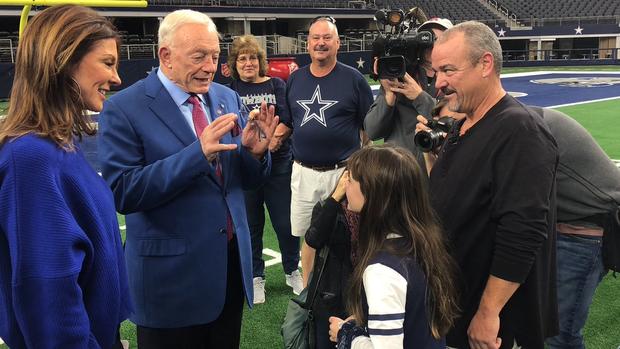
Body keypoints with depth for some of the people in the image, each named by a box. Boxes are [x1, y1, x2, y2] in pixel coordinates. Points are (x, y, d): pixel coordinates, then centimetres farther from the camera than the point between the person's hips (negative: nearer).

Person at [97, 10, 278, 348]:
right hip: (171, 273, -5)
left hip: (233, 261, 5)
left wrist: (255, 152, -14)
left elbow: (247, 180, 9)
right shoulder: (124, 108, -11)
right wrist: (198, 152, -28)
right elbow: (122, 192, -20)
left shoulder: (227, 98, 5)